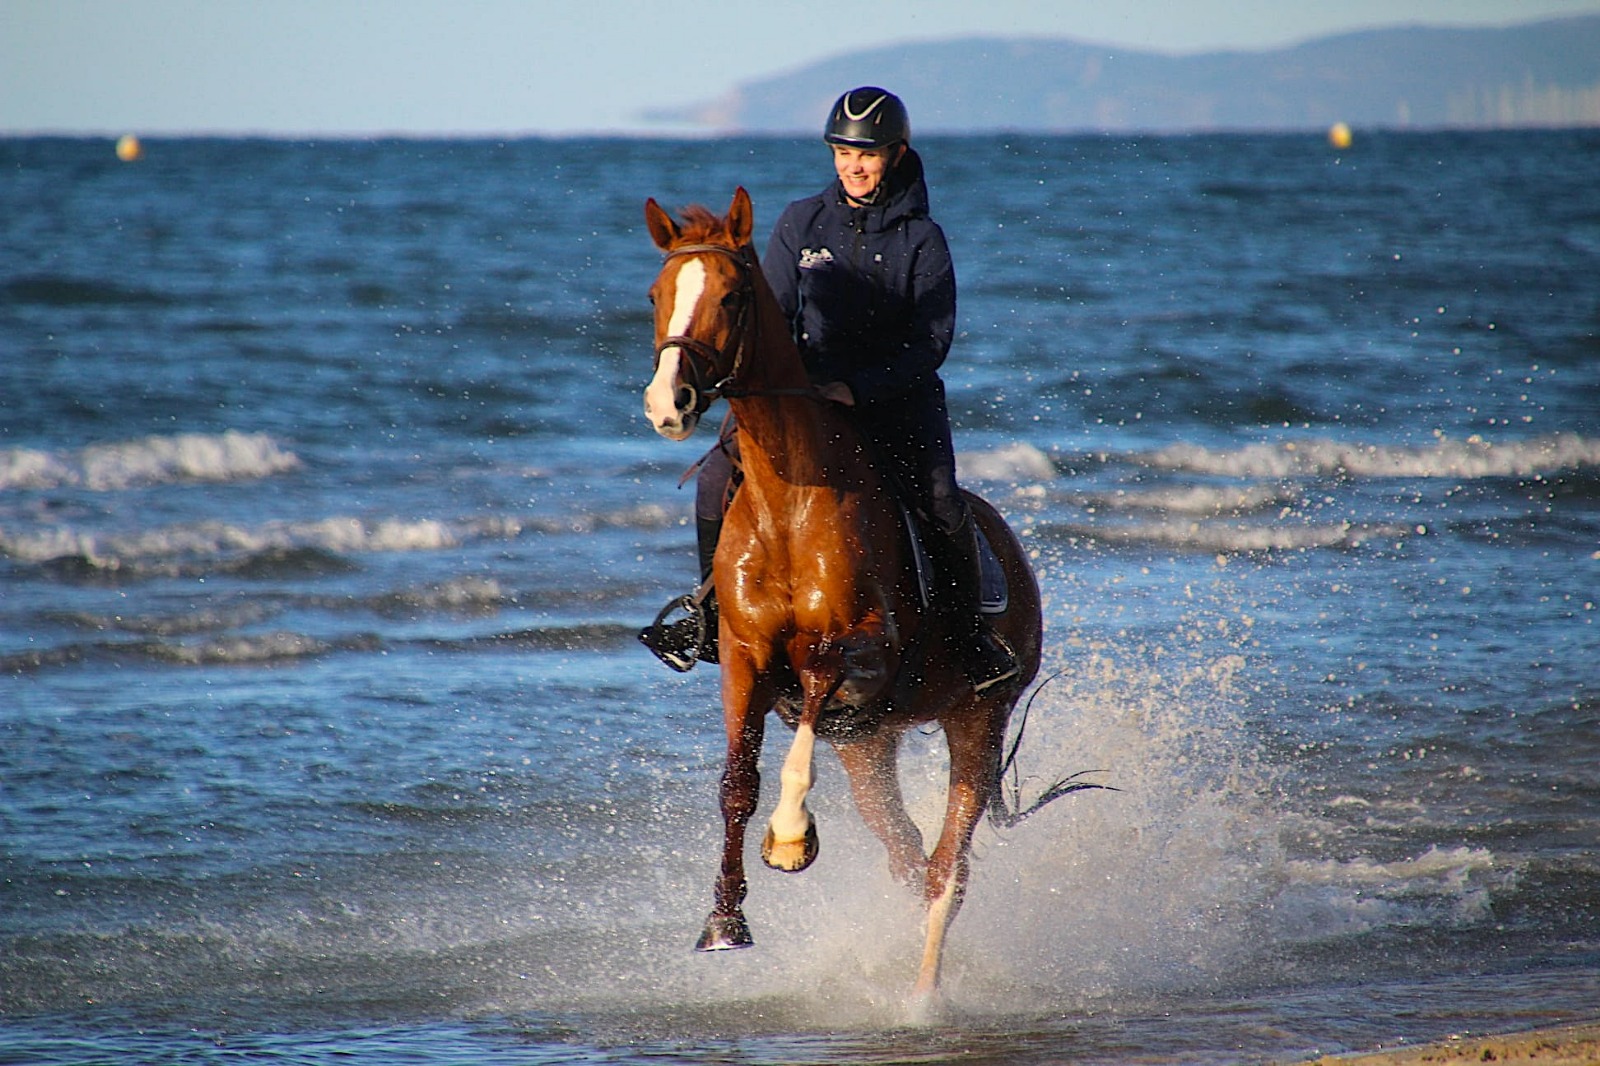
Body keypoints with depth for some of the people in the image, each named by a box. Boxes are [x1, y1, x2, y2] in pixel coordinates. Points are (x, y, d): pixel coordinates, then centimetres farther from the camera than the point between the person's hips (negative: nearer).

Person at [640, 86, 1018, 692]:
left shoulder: (921, 239, -4)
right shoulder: (802, 223, 5)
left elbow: (932, 341, -10)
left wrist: (859, 389, -22)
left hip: (899, 398, -3)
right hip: (811, 392, 3)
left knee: (940, 503, -26)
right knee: (720, 473, -14)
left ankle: (973, 635, -7)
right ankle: (709, 615, 2)